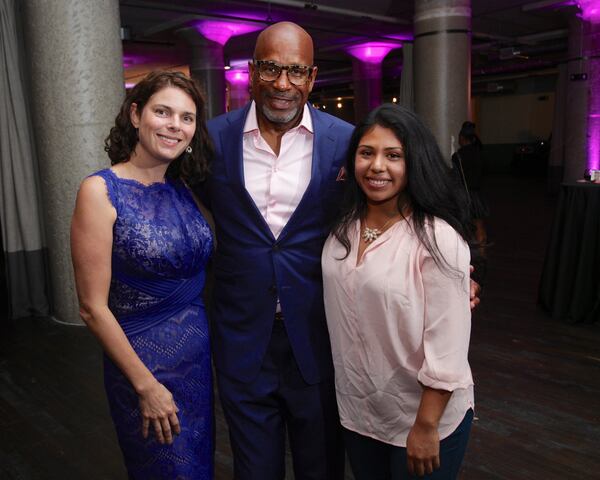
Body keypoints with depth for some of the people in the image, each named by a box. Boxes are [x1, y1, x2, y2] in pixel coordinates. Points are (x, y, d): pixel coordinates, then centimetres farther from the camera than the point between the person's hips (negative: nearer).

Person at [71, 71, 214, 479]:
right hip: (143, 360, -5)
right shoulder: (101, 191, -15)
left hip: (200, 353, 6)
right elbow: (94, 308, -15)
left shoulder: (184, 188, 2)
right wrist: (146, 386, -13)